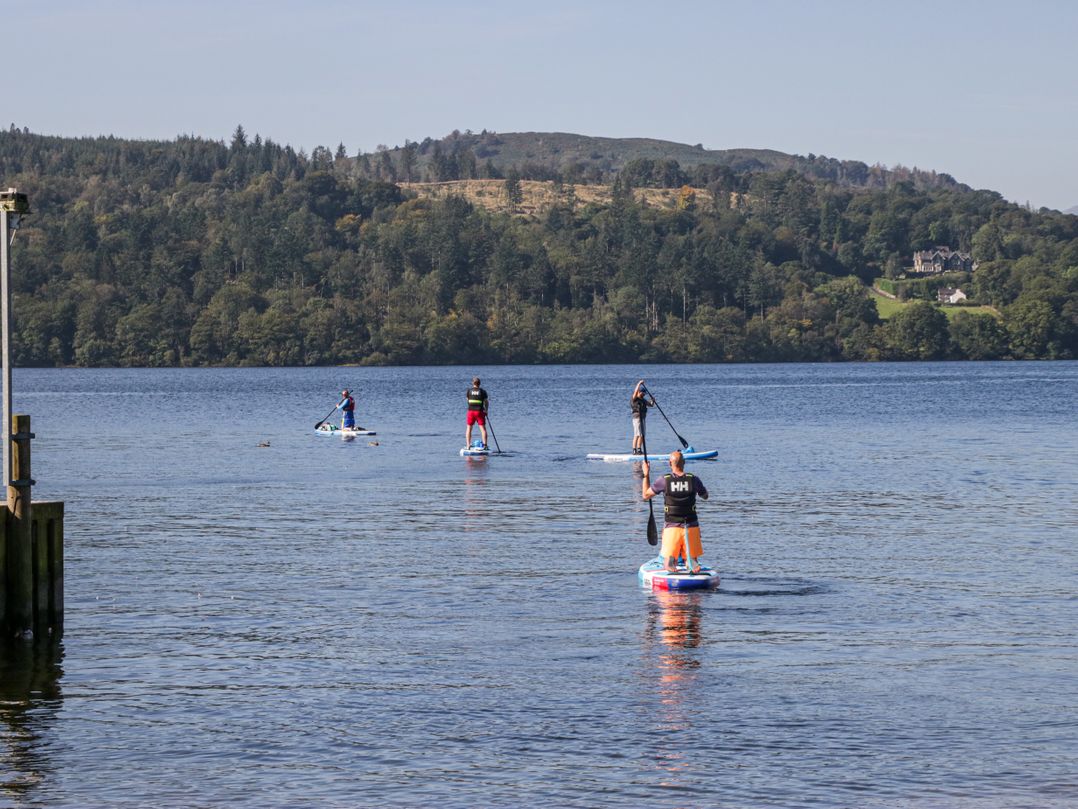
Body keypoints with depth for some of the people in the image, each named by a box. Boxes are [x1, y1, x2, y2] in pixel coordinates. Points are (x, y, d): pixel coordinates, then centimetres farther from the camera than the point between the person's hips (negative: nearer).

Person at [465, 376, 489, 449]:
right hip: (480, 411, -1)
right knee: (483, 428, 0)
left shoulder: (469, 390, 3)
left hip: (471, 411, 1)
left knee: (469, 428, 11)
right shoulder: (482, 391, -1)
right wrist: (486, 410, 14)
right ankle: (485, 444, -9)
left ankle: (468, 445, 6)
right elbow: (486, 402, 0)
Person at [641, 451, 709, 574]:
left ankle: (671, 563, -23)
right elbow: (705, 496, 15)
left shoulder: (664, 481, -8)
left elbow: (646, 495, 7)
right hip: (692, 526, 1)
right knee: (694, 567, 13)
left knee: (669, 565, 11)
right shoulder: (693, 479, -4)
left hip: (672, 527, -1)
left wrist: (646, 475, 17)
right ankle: (690, 563, -21)